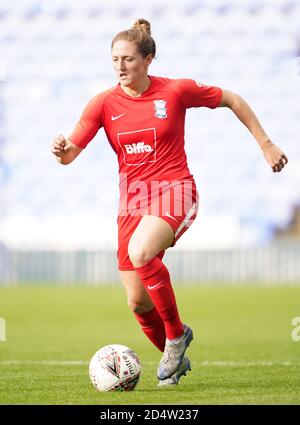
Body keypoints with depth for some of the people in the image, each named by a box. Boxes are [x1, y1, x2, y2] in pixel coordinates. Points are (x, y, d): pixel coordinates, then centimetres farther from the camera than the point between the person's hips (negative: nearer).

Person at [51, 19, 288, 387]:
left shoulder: (177, 91, -5)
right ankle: (174, 359, 28)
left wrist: (265, 144, 10)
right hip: (132, 198, 4)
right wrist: (61, 150, -30)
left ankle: (176, 333, -14)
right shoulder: (104, 103, 0)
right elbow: (70, 153, -5)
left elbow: (232, 101, 9)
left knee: (140, 252, -34)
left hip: (174, 191, -4)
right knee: (137, 303, -1)